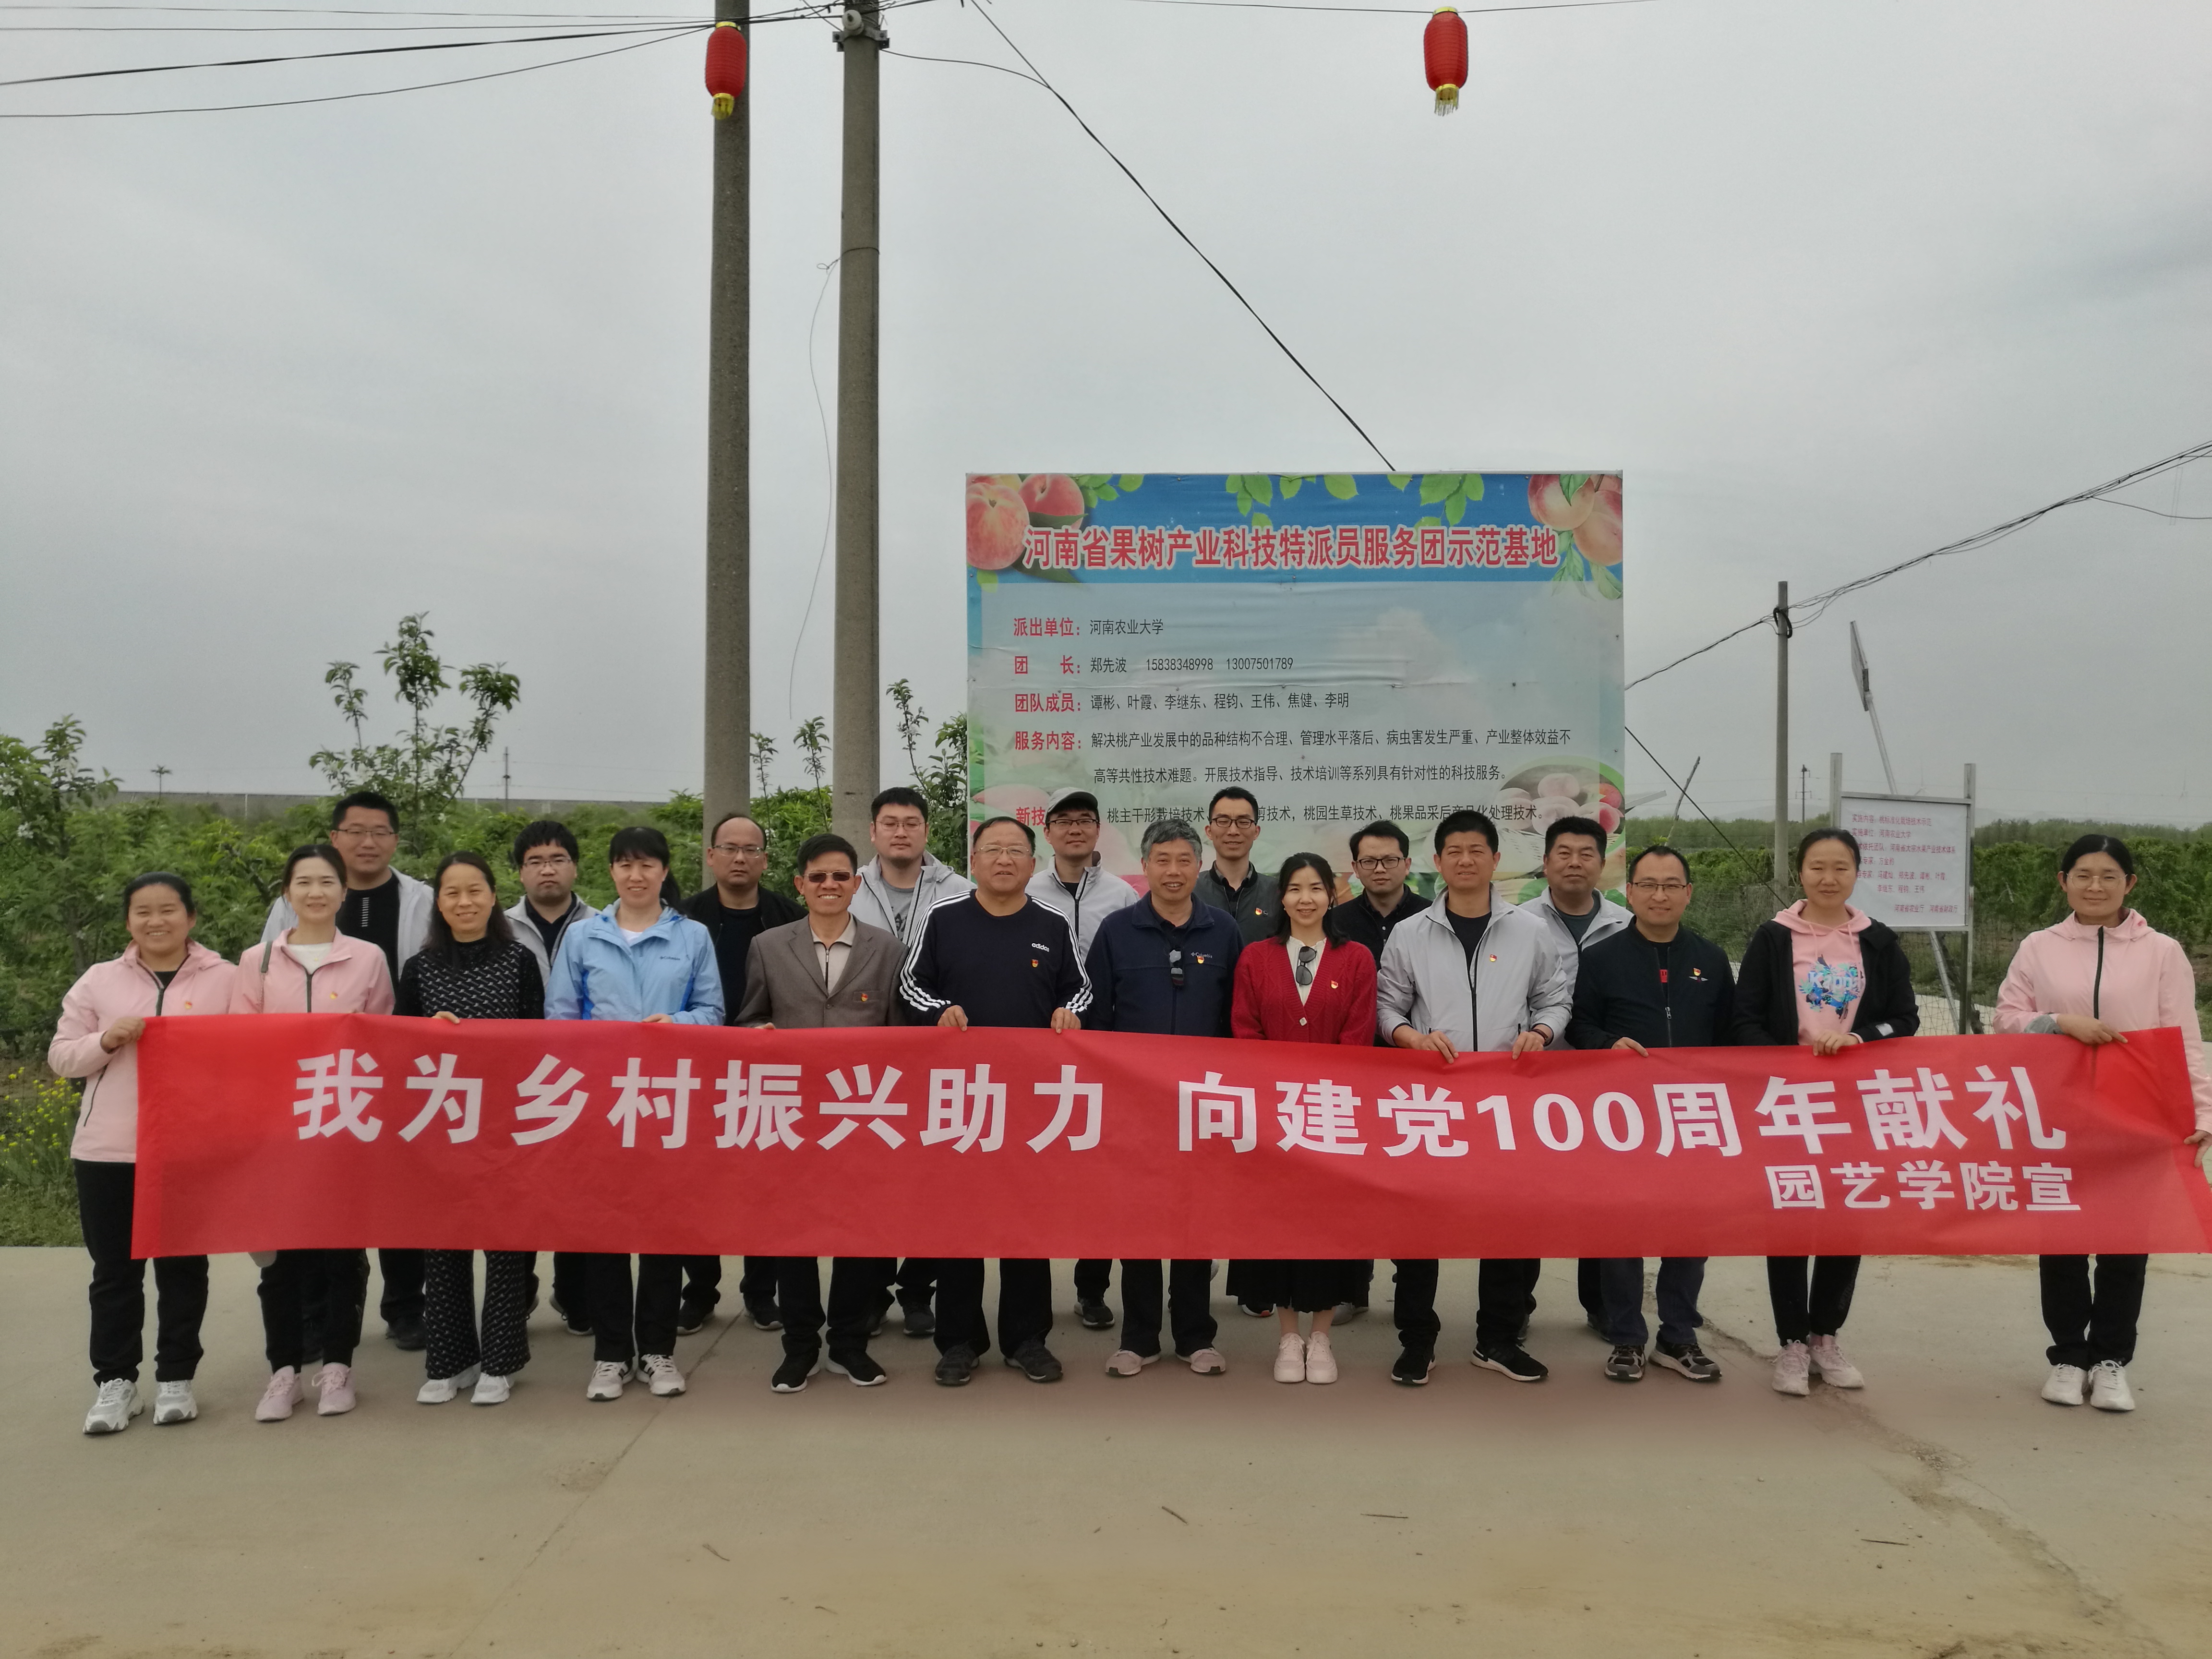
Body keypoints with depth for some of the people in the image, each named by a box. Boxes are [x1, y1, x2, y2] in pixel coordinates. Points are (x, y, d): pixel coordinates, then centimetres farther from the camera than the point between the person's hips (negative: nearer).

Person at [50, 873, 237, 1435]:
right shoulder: (99, 980, 7)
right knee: (115, 1270, 7)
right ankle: (114, 1382, 17)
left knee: (183, 1267, 7)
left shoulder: (226, 979, 1)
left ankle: (175, 1378, 19)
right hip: (108, 1151, 2)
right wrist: (107, 1040, -10)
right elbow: (60, 1057, 7)